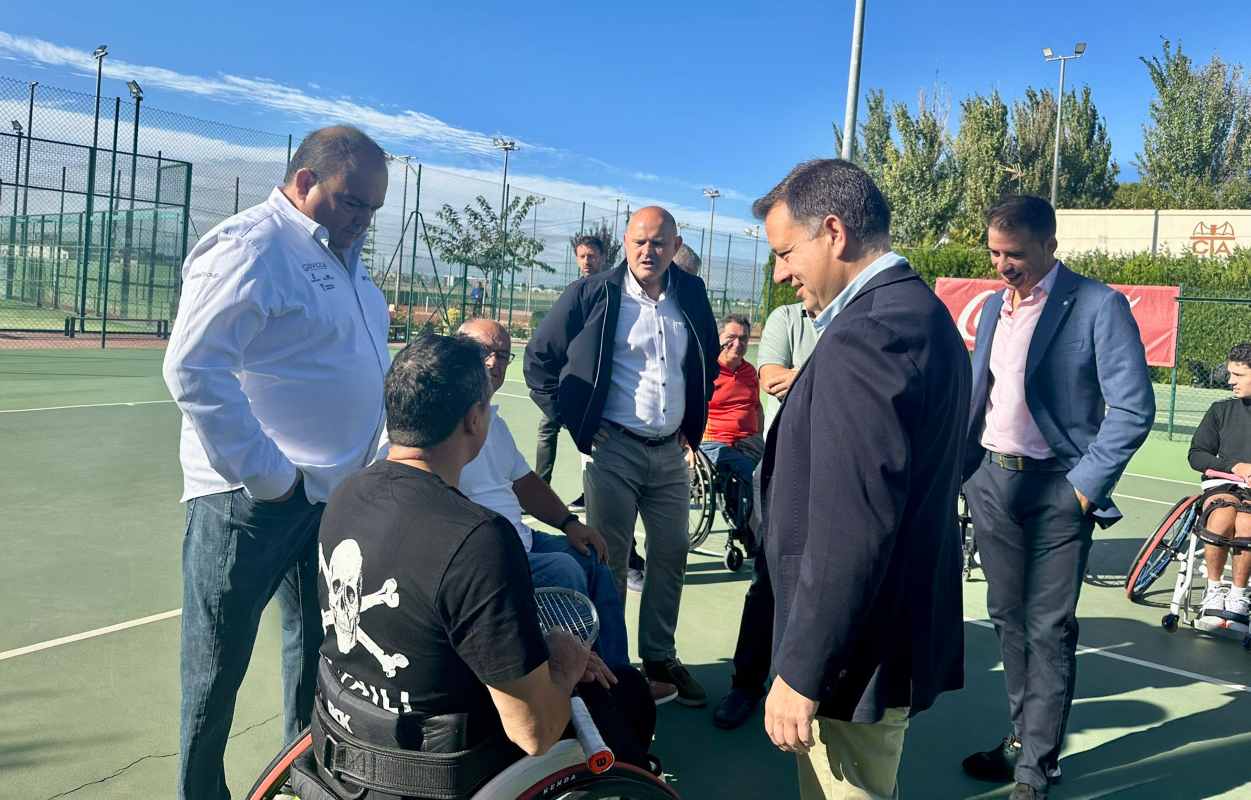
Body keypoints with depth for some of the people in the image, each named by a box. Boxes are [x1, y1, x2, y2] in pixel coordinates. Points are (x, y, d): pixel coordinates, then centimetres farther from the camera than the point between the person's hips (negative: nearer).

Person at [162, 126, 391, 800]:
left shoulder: (342, 256, 15)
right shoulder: (249, 247, -14)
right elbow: (193, 371, -22)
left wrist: (369, 466, 14)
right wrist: (268, 476, -20)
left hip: (335, 493, 9)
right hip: (254, 499, -9)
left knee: (319, 643, 20)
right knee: (220, 660, 5)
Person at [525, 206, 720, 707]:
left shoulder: (691, 295, 6)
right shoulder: (593, 295, -7)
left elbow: (708, 360, 22)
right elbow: (539, 358, -3)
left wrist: (693, 424, 14)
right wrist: (574, 422, -6)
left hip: (670, 452, 5)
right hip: (613, 449, -5)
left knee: (671, 556, 12)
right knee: (609, 563, 2)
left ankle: (660, 657, 27)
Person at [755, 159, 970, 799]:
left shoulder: (866, 335, -23)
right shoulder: (923, 314, 10)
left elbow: (851, 530, -27)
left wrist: (801, 671, -21)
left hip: (856, 651, -10)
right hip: (907, 626, 10)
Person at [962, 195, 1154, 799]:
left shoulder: (1098, 306, -10)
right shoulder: (994, 305, 10)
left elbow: (1133, 409, -13)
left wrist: (1084, 487, -14)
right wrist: (962, 467, 9)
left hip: (1055, 489, -6)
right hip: (990, 480, 6)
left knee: (1048, 630, 2)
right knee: (1009, 619, 14)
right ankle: (1021, 737, 29)